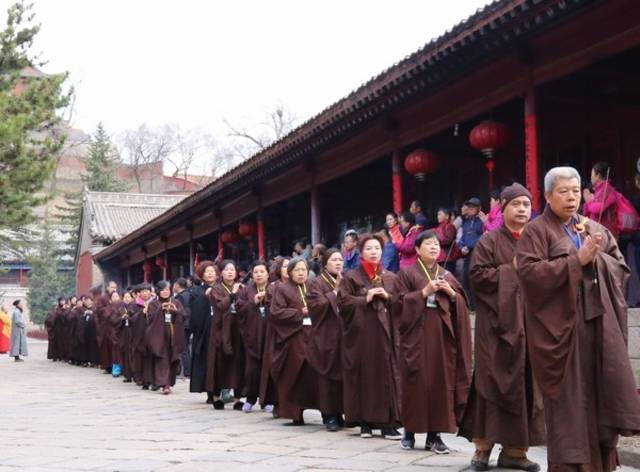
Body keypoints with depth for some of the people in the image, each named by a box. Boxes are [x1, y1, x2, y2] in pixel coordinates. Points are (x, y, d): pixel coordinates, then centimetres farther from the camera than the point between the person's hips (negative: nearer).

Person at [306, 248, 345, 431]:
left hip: (344, 336, 5)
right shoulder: (317, 283, 1)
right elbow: (315, 305, -13)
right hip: (326, 337, -5)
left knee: (344, 376, 3)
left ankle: (340, 413, 11)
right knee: (328, 376, -5)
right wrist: (334, 293, -11)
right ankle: (330, 415, 0)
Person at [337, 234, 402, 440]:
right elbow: (343, 303, -4)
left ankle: (387, 422, 1)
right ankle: (365, 422, 7)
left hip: (385, 332, 3)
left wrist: (387, 297, -6)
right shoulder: (351, 277, 3)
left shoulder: (391, 278, 13)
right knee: (363, 375, -1)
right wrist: (365, 299, -12)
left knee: (387, 375, -2)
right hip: (360, 333, -2)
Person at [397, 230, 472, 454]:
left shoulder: (447, 275, 16)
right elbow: (401, 302, -5)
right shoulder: (407, 273, 5)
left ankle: (434, 434, 4)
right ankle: (409, 431, 5)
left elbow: (462, 304, 13)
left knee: (441, 382, -1)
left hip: (442, 334, 4)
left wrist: (451, 293, -6)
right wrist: (424, 292, -13)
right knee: (415, 382, -6)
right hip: (417, 334, -4)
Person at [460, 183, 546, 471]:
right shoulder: (490, 240, 1)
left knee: (525, 383, 2)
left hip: (529, 321, 4)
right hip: (498, 322, -4)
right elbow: (477, 275, -8)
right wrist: (512, 272, -11)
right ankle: (483, 445, -1)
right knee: (493, 380, -6)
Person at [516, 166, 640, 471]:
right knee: (568, 400, -3)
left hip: (600, 323, 5)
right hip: (561, 326, -5)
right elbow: (529, 272, -15)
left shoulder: (596, 229, 16)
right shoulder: (536, 231, -1)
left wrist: (597, 258, -9)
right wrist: (578, 259, -17)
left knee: (603, 394, 4)